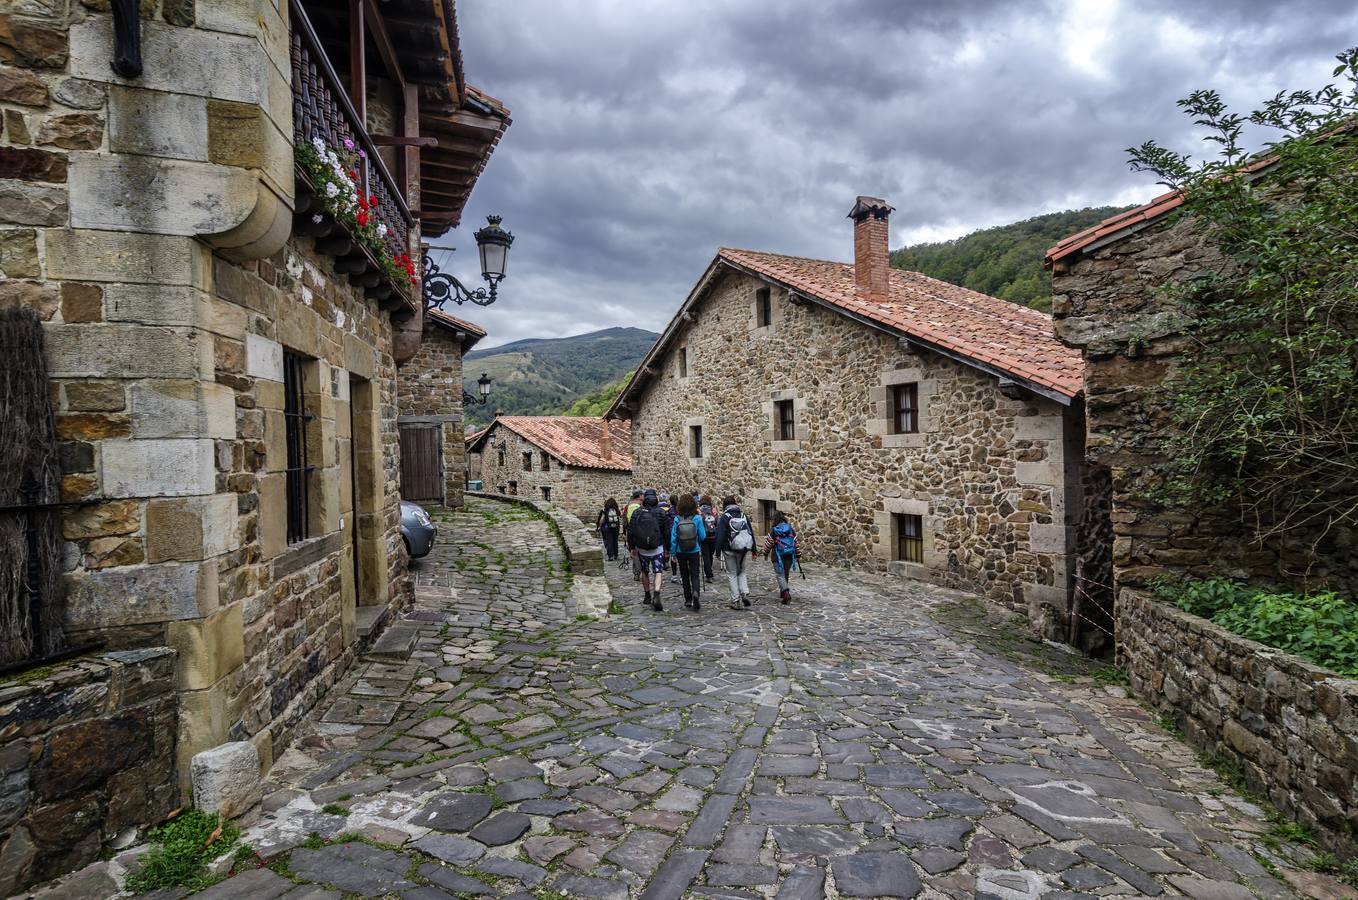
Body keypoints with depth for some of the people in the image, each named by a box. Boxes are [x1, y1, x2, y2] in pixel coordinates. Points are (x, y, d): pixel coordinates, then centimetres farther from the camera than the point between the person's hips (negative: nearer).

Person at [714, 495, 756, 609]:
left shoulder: (724, 518, -8)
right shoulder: (743, 516, 6)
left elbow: (720, 536, -12)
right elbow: (751, 533, 10)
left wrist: (718, 551, -7)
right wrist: (754, 549, 16)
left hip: (729, 550, -4)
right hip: (743, 550, 4)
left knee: (732, 574, 5)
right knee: (741, 572, 19)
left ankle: (735, 601, 3)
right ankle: (745, 593, 0)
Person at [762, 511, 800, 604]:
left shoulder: (773, 530, -8)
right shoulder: (790, 529, 2)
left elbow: (768, 543, -3)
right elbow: (796, 542, 4)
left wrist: (766, 553, 15)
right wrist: (798, 556, 13)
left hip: (777, 557, -4)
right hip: (789, 556, 4)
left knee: (780, 575, -1)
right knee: (785, 575, 19)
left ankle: (786, 592, -20)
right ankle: (782, 592, 31)